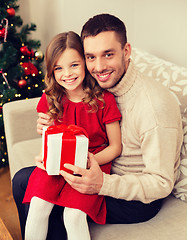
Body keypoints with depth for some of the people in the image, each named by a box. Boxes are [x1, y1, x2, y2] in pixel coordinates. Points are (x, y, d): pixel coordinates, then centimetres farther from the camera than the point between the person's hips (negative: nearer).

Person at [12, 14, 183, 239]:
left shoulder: (155, 105, -29)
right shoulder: (100, 86, -6)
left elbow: (161, 184, -24)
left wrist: (103, 184, -38)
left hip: (139, 199, -7)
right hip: (102, 172, 7)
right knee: (22, 180, 3)